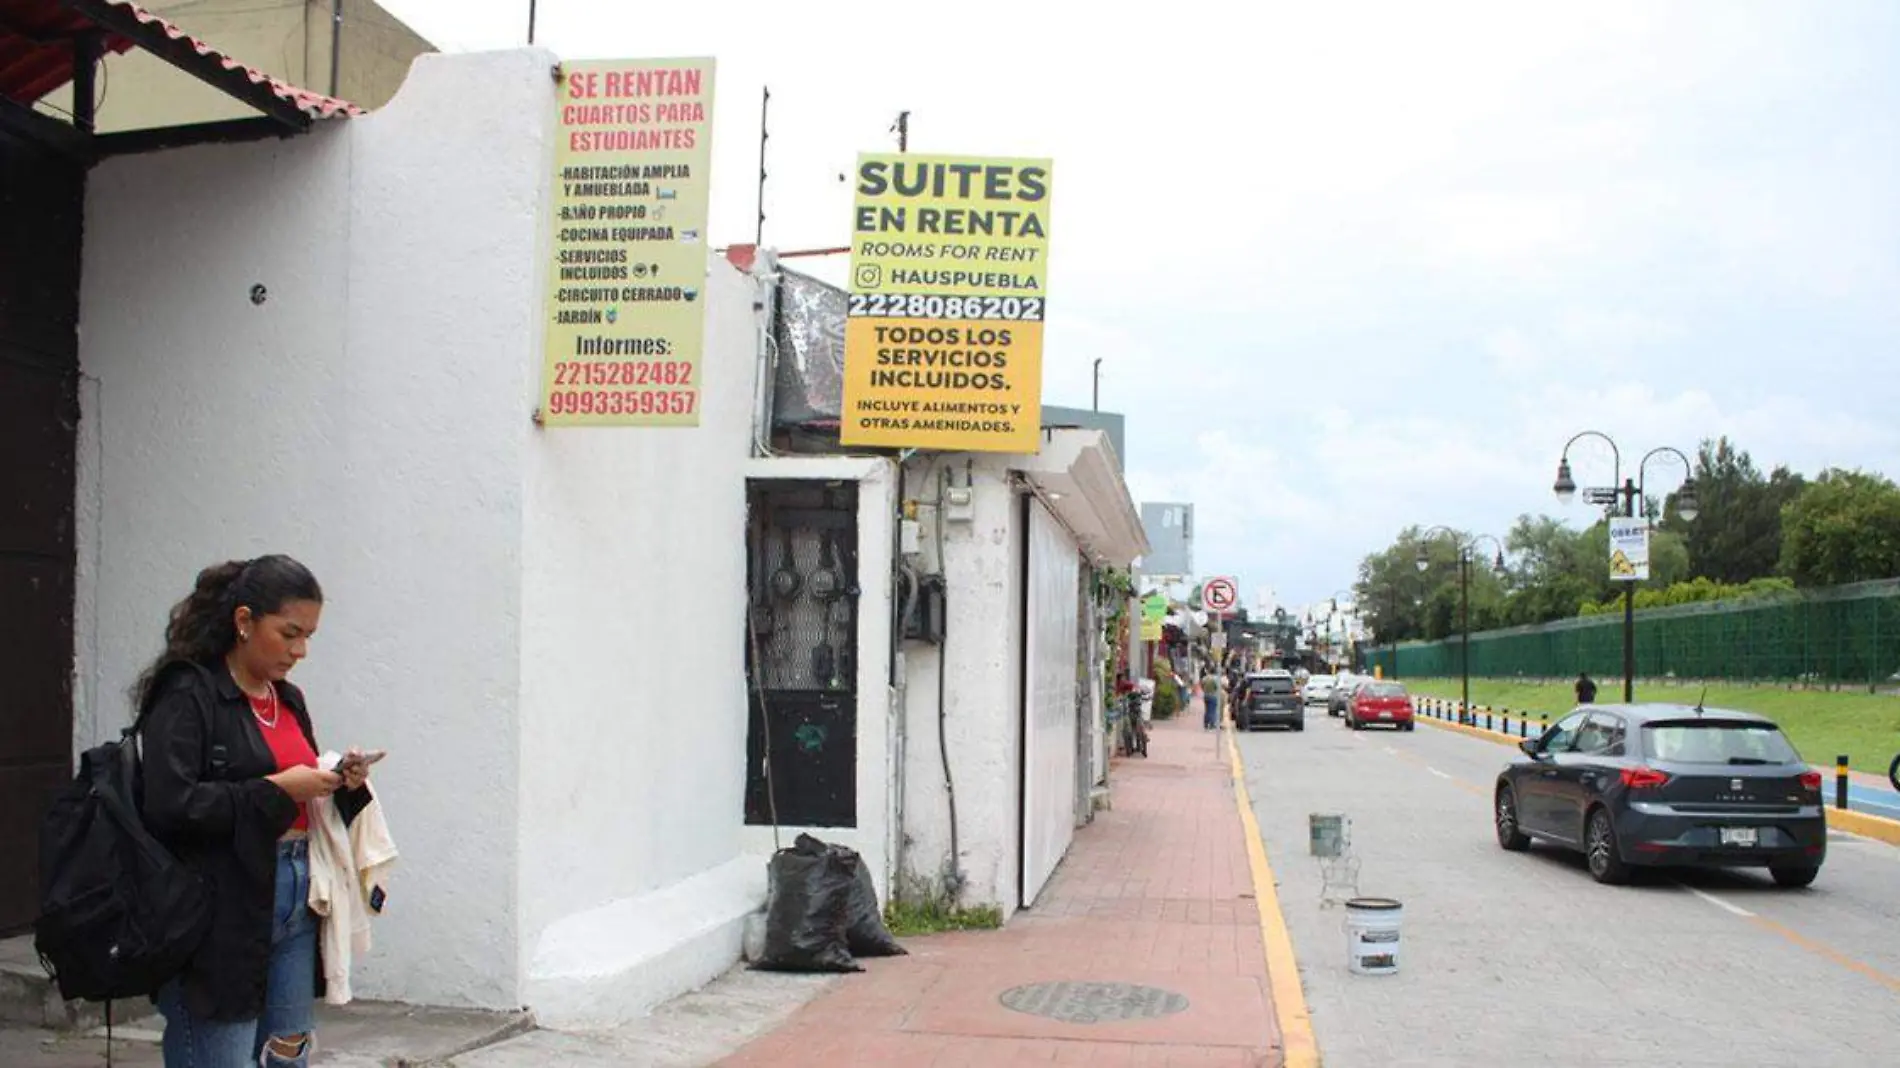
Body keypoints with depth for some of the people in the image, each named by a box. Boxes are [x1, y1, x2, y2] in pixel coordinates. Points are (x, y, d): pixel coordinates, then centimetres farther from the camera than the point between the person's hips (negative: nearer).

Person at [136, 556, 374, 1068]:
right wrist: (276, 790, -18)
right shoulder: (187, 694, -9)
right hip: (219, 917, -7)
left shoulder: (288, 698, 15)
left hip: (293, 905, 8)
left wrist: (343, 786, 2)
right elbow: (171, 806, -19)